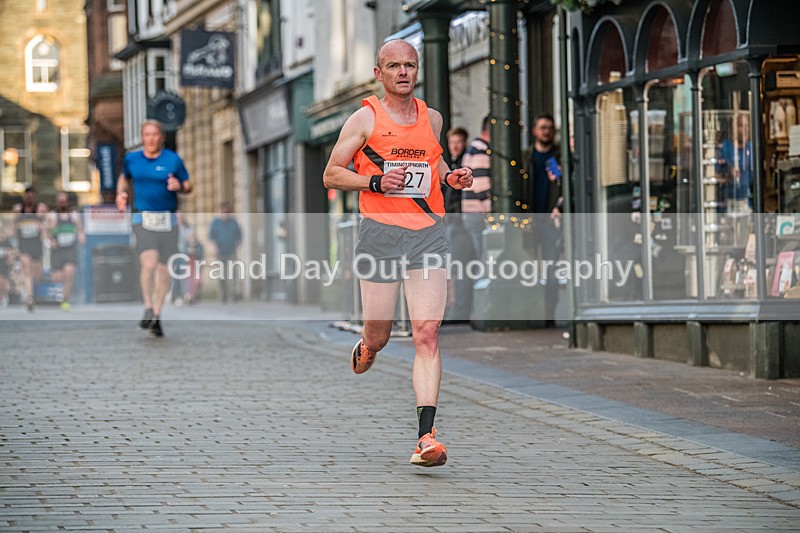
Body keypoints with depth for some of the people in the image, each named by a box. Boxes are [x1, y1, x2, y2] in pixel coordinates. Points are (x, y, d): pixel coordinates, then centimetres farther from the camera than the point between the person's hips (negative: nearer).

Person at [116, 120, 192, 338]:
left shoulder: (173, 160, 1)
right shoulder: (131, 159, 6)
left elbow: (188, 186, 8)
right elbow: (124, 178, 26)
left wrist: (179, 186, -14)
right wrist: (121, 193, 7)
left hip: (167, 219, 1)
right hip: (143, 219, -1)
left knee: (164, 269, 4)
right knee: (149, 263, -22)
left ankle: (157, 316, 16)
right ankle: (148, 310, -14)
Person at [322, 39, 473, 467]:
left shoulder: (432, 118, 12)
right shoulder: (365, 118, 1)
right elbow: (331, 175, 2)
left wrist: (451, 177, 9)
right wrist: (375, 182, -13)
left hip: (428, 235, 2)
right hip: (380, 232, -2)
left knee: (427, 334, -11)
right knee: (378, 337, 5)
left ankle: (426, 436, -15)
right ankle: (365, 350, 45)